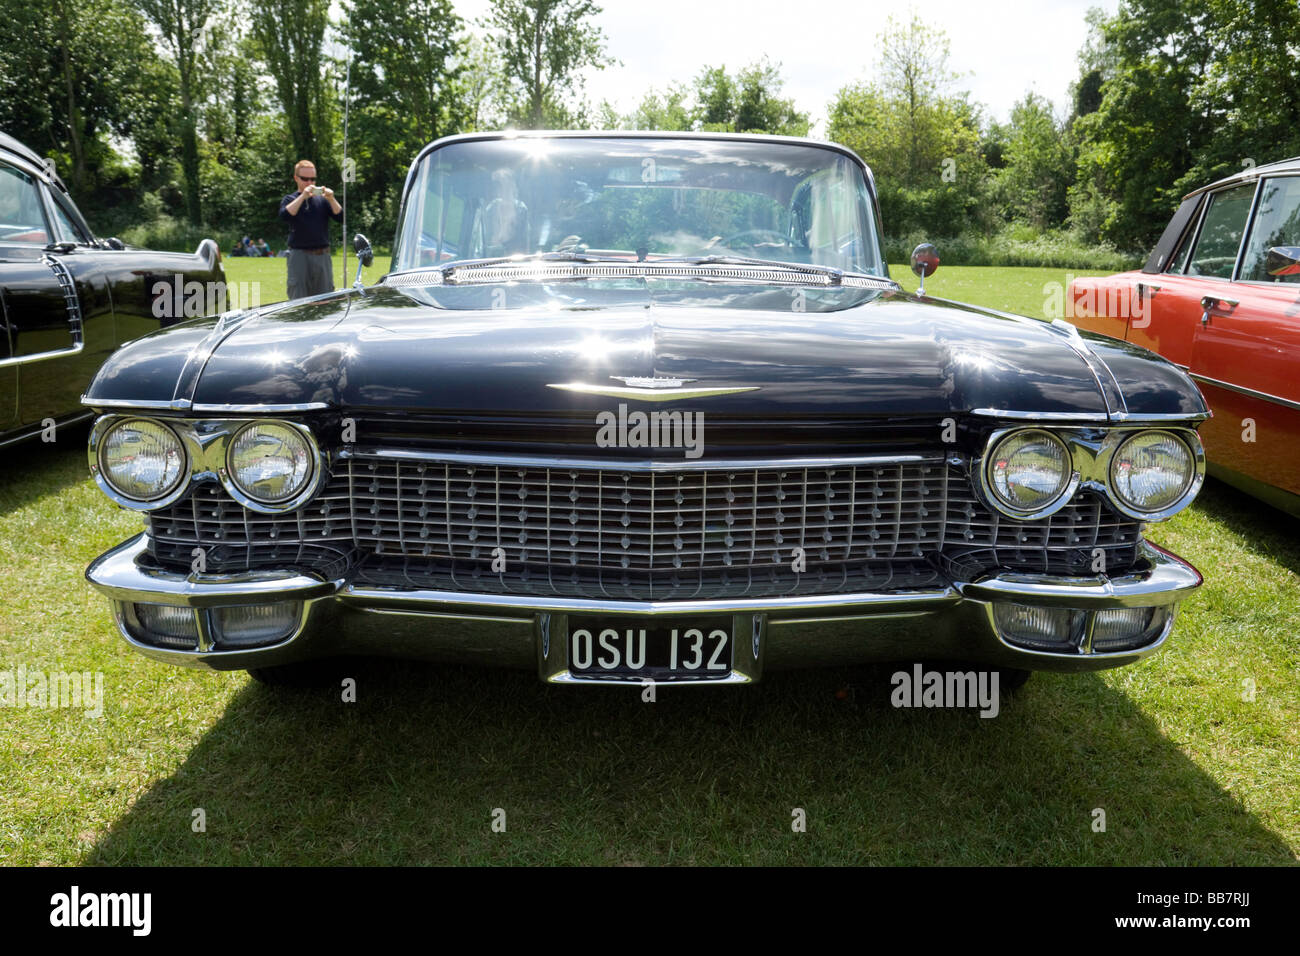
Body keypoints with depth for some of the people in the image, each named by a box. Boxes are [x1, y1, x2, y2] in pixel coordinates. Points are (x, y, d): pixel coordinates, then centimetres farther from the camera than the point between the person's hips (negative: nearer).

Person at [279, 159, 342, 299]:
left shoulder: (322, 199, 13)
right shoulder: (289, 200, 9)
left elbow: (341, 217, 0)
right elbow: (284, 215, -12)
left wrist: (331, 199, -15)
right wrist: (303, 196, -18)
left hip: (322, 255, 2)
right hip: (299, 255, -2)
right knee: (298, 302, -4)